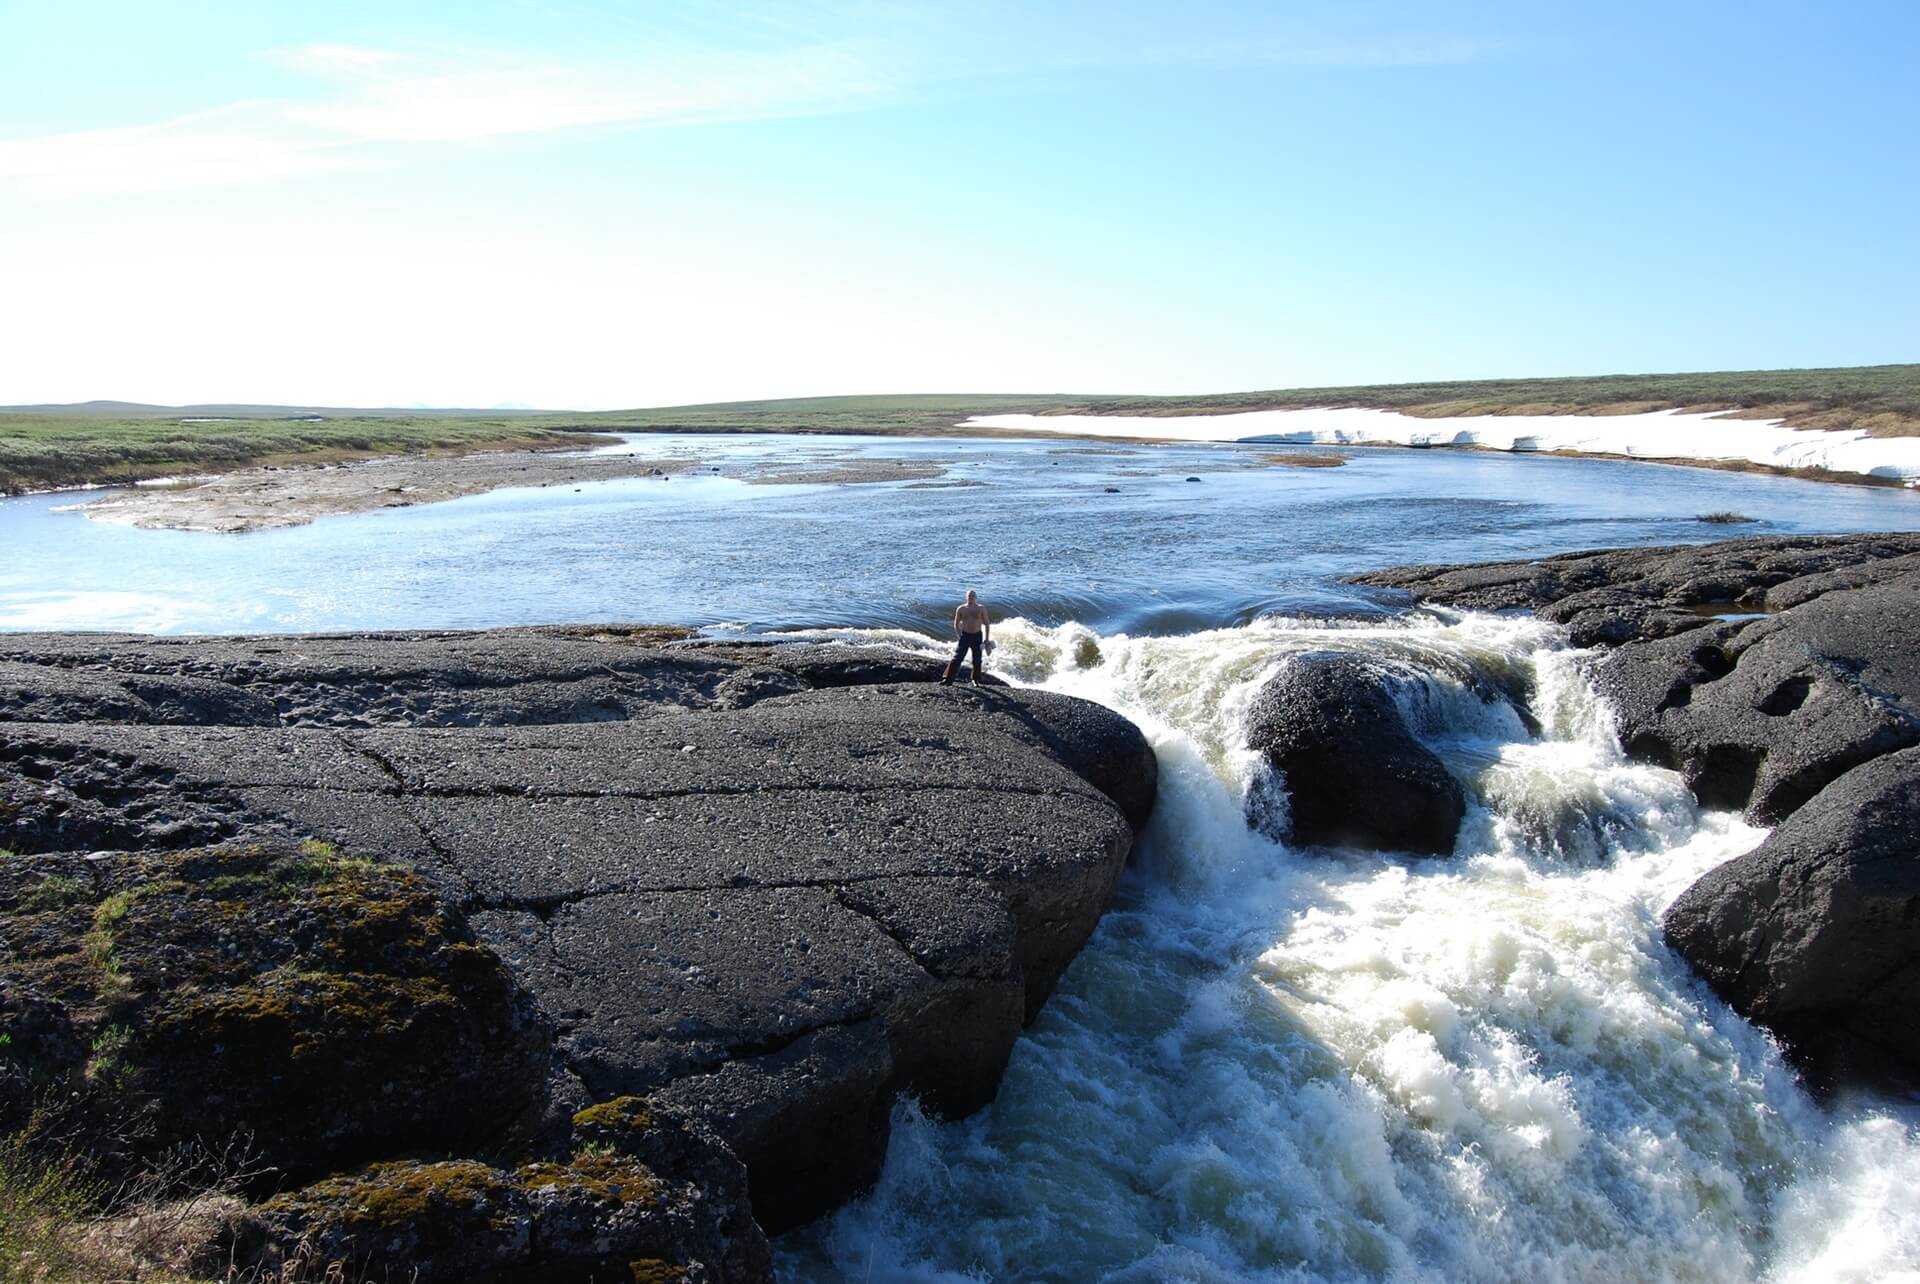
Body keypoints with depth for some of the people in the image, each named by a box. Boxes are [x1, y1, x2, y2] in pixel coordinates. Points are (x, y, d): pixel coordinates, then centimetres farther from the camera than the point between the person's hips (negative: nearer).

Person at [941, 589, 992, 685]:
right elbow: (956, 624, 10)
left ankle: (976, 680, 21)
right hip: (965, 635, 0)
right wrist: (960, 635, 0)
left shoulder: (981, 608, 1)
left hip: (977, 636, 0)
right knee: (957, 658, -7)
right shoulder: (961, 609, 1)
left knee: (977, 661, 5)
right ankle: (948, 679, -7)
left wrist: (987, 639, 1)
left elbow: (987, 624, 5)